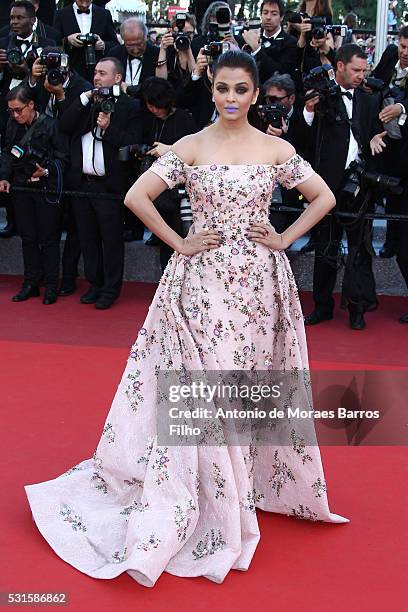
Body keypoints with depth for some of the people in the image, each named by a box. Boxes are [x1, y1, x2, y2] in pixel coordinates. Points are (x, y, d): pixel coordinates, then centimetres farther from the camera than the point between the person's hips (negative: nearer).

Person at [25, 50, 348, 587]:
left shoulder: (277, 150, 4)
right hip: (203, 281, -2)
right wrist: (179, 243, -7)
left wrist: (285, 238, 0)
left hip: (259, 281, 2)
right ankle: (217, 504, 11)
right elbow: (137, 196, -5)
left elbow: (324, 197, 11)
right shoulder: (191, 147, -1)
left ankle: (258, 483, 31)